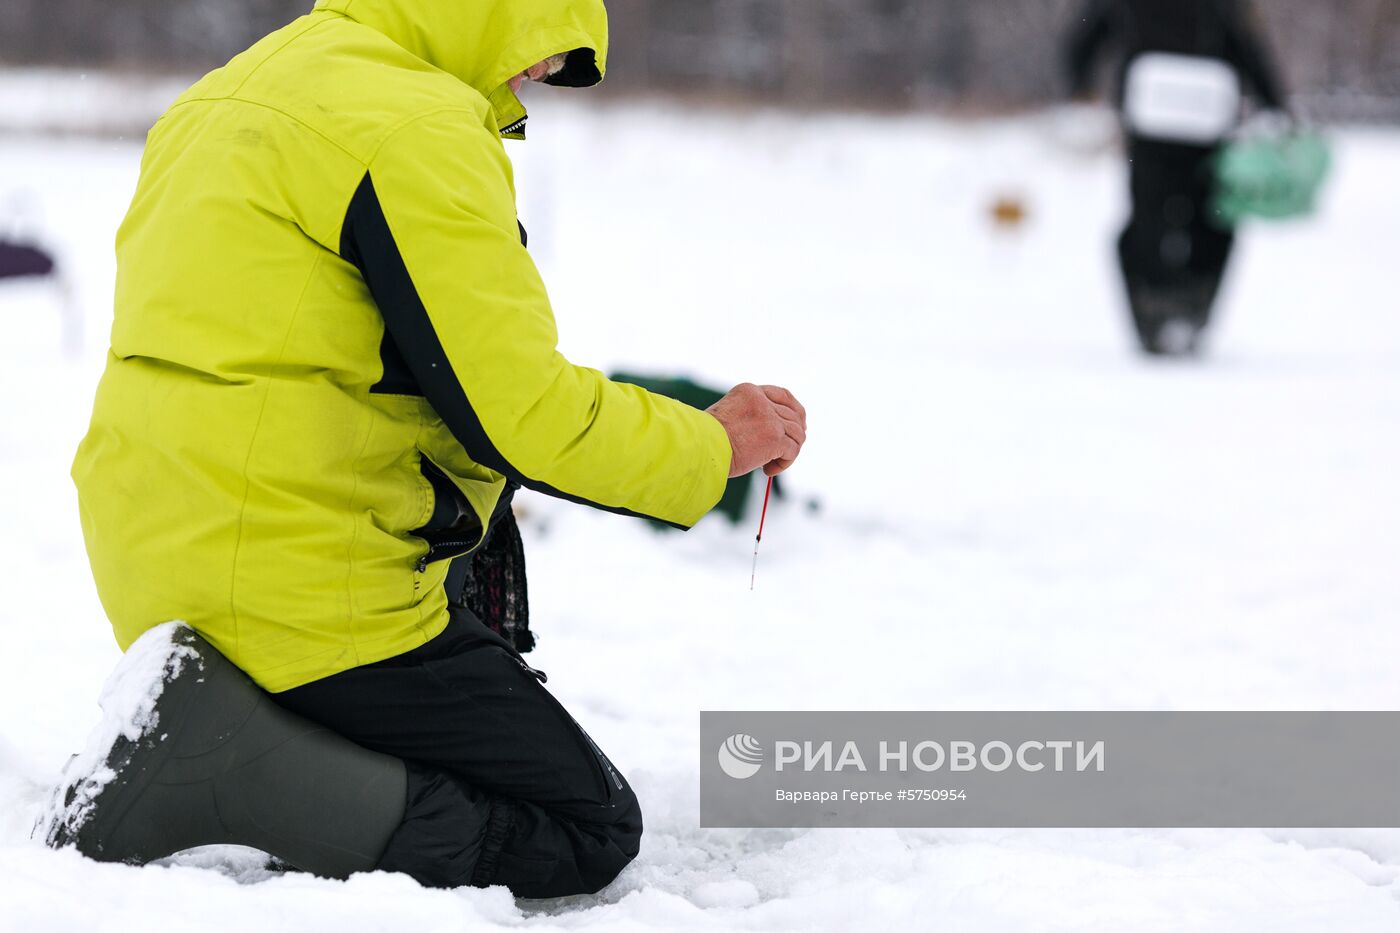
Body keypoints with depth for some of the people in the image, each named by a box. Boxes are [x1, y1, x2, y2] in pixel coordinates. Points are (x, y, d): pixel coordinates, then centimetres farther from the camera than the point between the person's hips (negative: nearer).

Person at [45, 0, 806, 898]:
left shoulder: (223, 98, 17)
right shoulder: (415, 126, -13)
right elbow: (520, 413, -17)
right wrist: (711, 446, -2)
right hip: (311, 598, -10)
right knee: (593, 828, -2)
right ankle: (225, 762, -17)